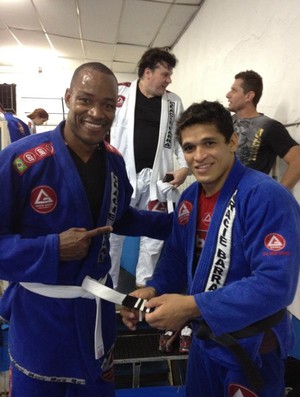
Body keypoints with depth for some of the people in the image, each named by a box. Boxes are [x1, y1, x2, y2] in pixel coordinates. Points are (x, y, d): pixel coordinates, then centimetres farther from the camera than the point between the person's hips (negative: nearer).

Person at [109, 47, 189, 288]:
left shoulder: (174, 102, 8)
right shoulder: (120, 93, -2)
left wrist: (185, 167, 0)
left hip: (156, 177, 3)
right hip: (121, 176, -3)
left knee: (155, 237, 11)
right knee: (112, 234, 7)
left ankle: (145, 288, 31)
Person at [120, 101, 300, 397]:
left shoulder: (267, 197, -26)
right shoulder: (189, 198, -1)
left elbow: (276, 283, -31)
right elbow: (177, 257, 7)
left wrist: (192, 306, -33)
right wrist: (153, 291, -13)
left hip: (251, 347, -6)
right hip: (204, 338, 7)